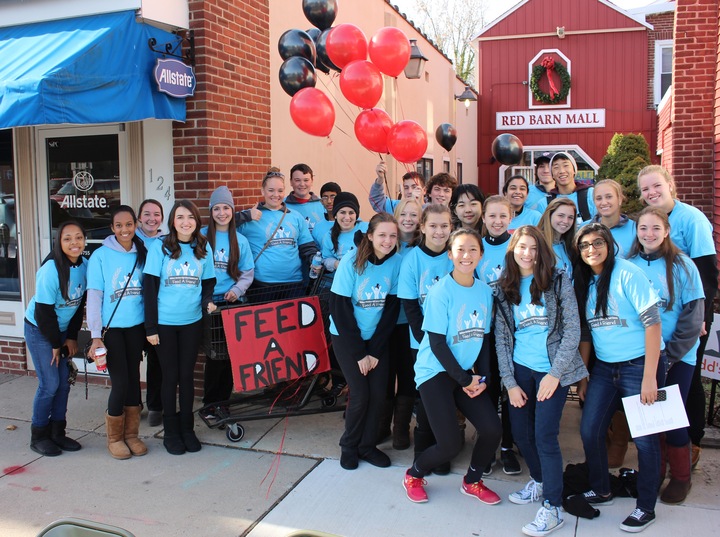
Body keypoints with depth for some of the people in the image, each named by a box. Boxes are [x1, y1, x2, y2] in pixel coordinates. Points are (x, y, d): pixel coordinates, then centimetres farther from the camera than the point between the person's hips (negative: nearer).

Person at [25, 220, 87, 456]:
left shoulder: (84, 265, -8)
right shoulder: (51, 269, -25)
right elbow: (44, 311, -19)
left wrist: (71, 337, 2)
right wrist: (55, 344, -12)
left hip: (61, 330, 6)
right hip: (39, 330, -6)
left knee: (64, 383, 6)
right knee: (50, 384, -6)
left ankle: (57, 432, 20)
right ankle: (38, 437, 11)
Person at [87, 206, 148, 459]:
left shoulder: (142, 254, 4)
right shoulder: (101, 256, -7)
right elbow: (94, 296, -8)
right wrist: (96, 336, -12)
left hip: (136, 326, 4)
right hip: (111, 327, -3)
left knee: (133, 379, 9)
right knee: (120, 382, -3)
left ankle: (131, 434, 23)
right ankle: (114, 438, 16)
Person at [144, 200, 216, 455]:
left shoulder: (203, 248, 3)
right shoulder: (159, 247, -6)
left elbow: (208, 283, 11)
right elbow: (149, 287, -7)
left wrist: (207, 302, -12)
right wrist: (151, 327, -10)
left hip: (192, 322, 2)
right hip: (164, 323, -2)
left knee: (186, 376, 11)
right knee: (170, 376, 7)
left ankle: (187, 429, 24)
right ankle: (171, 432, 20)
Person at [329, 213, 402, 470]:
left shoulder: (396, 262, -10)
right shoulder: (351, 261, -18)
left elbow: (391, 308, -5)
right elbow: (340, 309, -16)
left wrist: (375, 350, -9)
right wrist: (359, 353, -14)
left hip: (377, 337, 3)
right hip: (347, 336, -3)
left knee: (378, 393, -3)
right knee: (360, 395, -7)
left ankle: (367, 445, 19)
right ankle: (349, 446, 17)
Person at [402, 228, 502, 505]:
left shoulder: (485, 291, 2)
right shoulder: (441, 291, -14)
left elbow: (484, 337, 8)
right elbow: (437, 343, -14)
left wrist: (483, 377, -3)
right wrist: (465, 380, -12)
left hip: (466, 372, 5)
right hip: (436, 371, -5)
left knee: (492, 431, -8)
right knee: (451, 445, -11)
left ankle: (472, 481, 22)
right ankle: (414, 475, 21)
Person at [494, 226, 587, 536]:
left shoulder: (558, 281, -2)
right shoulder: (504, 289, 7)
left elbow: (572, 329, -6)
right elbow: (501, 337, 6)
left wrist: (555, 373, -12)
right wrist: (509, 382, -1)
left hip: (552, 370, -4)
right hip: (520, 370, 4)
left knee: (545, 435, -9)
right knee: (520, 432, 9)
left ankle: (552, 508, 3)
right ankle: (539, 481, 35)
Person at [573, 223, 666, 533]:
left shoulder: (627, 274, -13)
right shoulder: (584, 283, 7)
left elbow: (653, 323, -16)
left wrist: (649, 377, -19)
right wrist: (582, 376, 12)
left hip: (639, 365, -6)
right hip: (604, 368, 6)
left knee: (644, 438, 3)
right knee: (589, 431, 8)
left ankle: (646, 507, 20)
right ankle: (601, 491, 30)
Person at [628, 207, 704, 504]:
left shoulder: (682, 265, -8)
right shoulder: (629, 265, 0)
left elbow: (693, 315, -9)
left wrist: (670, 354, -14)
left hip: (678, 356, -2)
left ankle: (680, 476, 22)